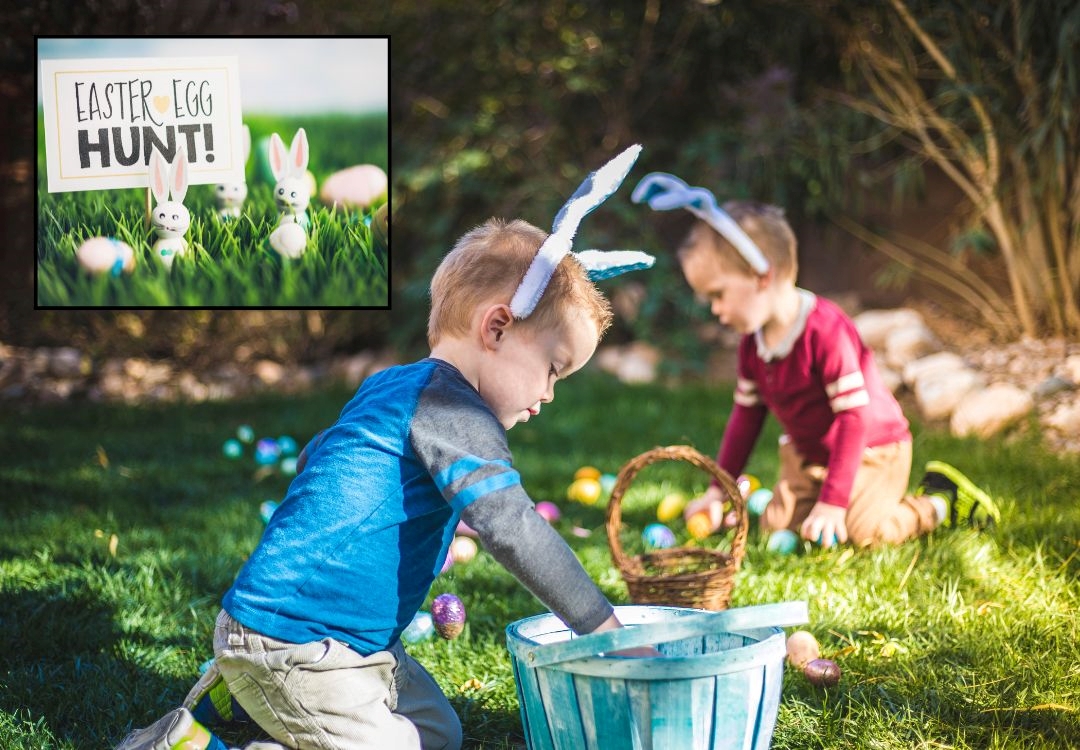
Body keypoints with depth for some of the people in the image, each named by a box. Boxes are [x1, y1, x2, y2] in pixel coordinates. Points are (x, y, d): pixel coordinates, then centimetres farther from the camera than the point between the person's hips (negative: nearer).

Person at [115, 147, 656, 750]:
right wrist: (608, 630, -23)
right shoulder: (450, 407, -19)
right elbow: (512, 529, -27)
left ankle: (239, 691, 18)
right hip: (290, 646, -11)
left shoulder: (391, 385, 12)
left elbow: (312, 459, 26)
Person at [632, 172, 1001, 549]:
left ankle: (939, 500, 2)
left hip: (871, 449, -7)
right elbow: (746, 414, 9)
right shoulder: (752, 343, -2)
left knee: (863, 530, -24)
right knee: (778, 524, -10)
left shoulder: (825, 330, -29)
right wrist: (718, 490, 7)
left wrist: (832, 503, -31)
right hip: (807, 455, 7)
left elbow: (854, 418, -29)